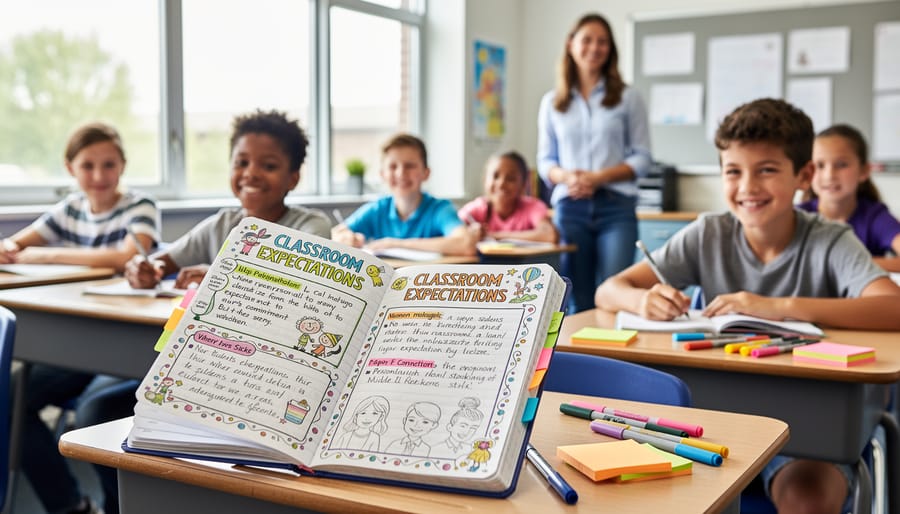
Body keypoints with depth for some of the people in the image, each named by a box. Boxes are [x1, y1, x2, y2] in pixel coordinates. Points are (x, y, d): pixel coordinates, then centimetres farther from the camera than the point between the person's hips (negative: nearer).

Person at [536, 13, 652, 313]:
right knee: (579, 302, 5)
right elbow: (545, 160, 11)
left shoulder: (628, 98, 6)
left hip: (616, 207, -1)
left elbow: (642, 158, 3)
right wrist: (566, 177, -11)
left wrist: (599, 177, -12)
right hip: (570, 207, 2)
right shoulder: (551, 102, 11)